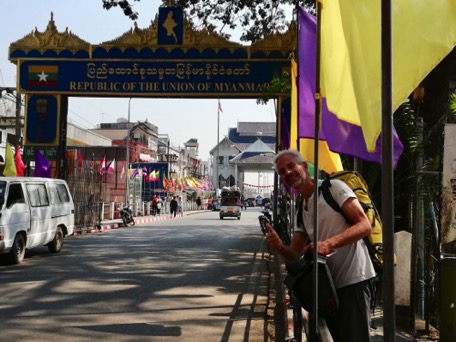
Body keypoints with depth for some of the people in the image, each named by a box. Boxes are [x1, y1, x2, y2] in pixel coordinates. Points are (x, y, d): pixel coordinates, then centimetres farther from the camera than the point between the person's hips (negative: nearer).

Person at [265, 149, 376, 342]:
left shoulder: (334, 188, -5)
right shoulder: (301, 211, 17)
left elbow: (365, 226, -14)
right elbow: (295, 256, 11)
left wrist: (329, 243, -28)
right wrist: (279, 247, -13)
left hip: (353, 279, -8)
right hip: (329, 284, 8)